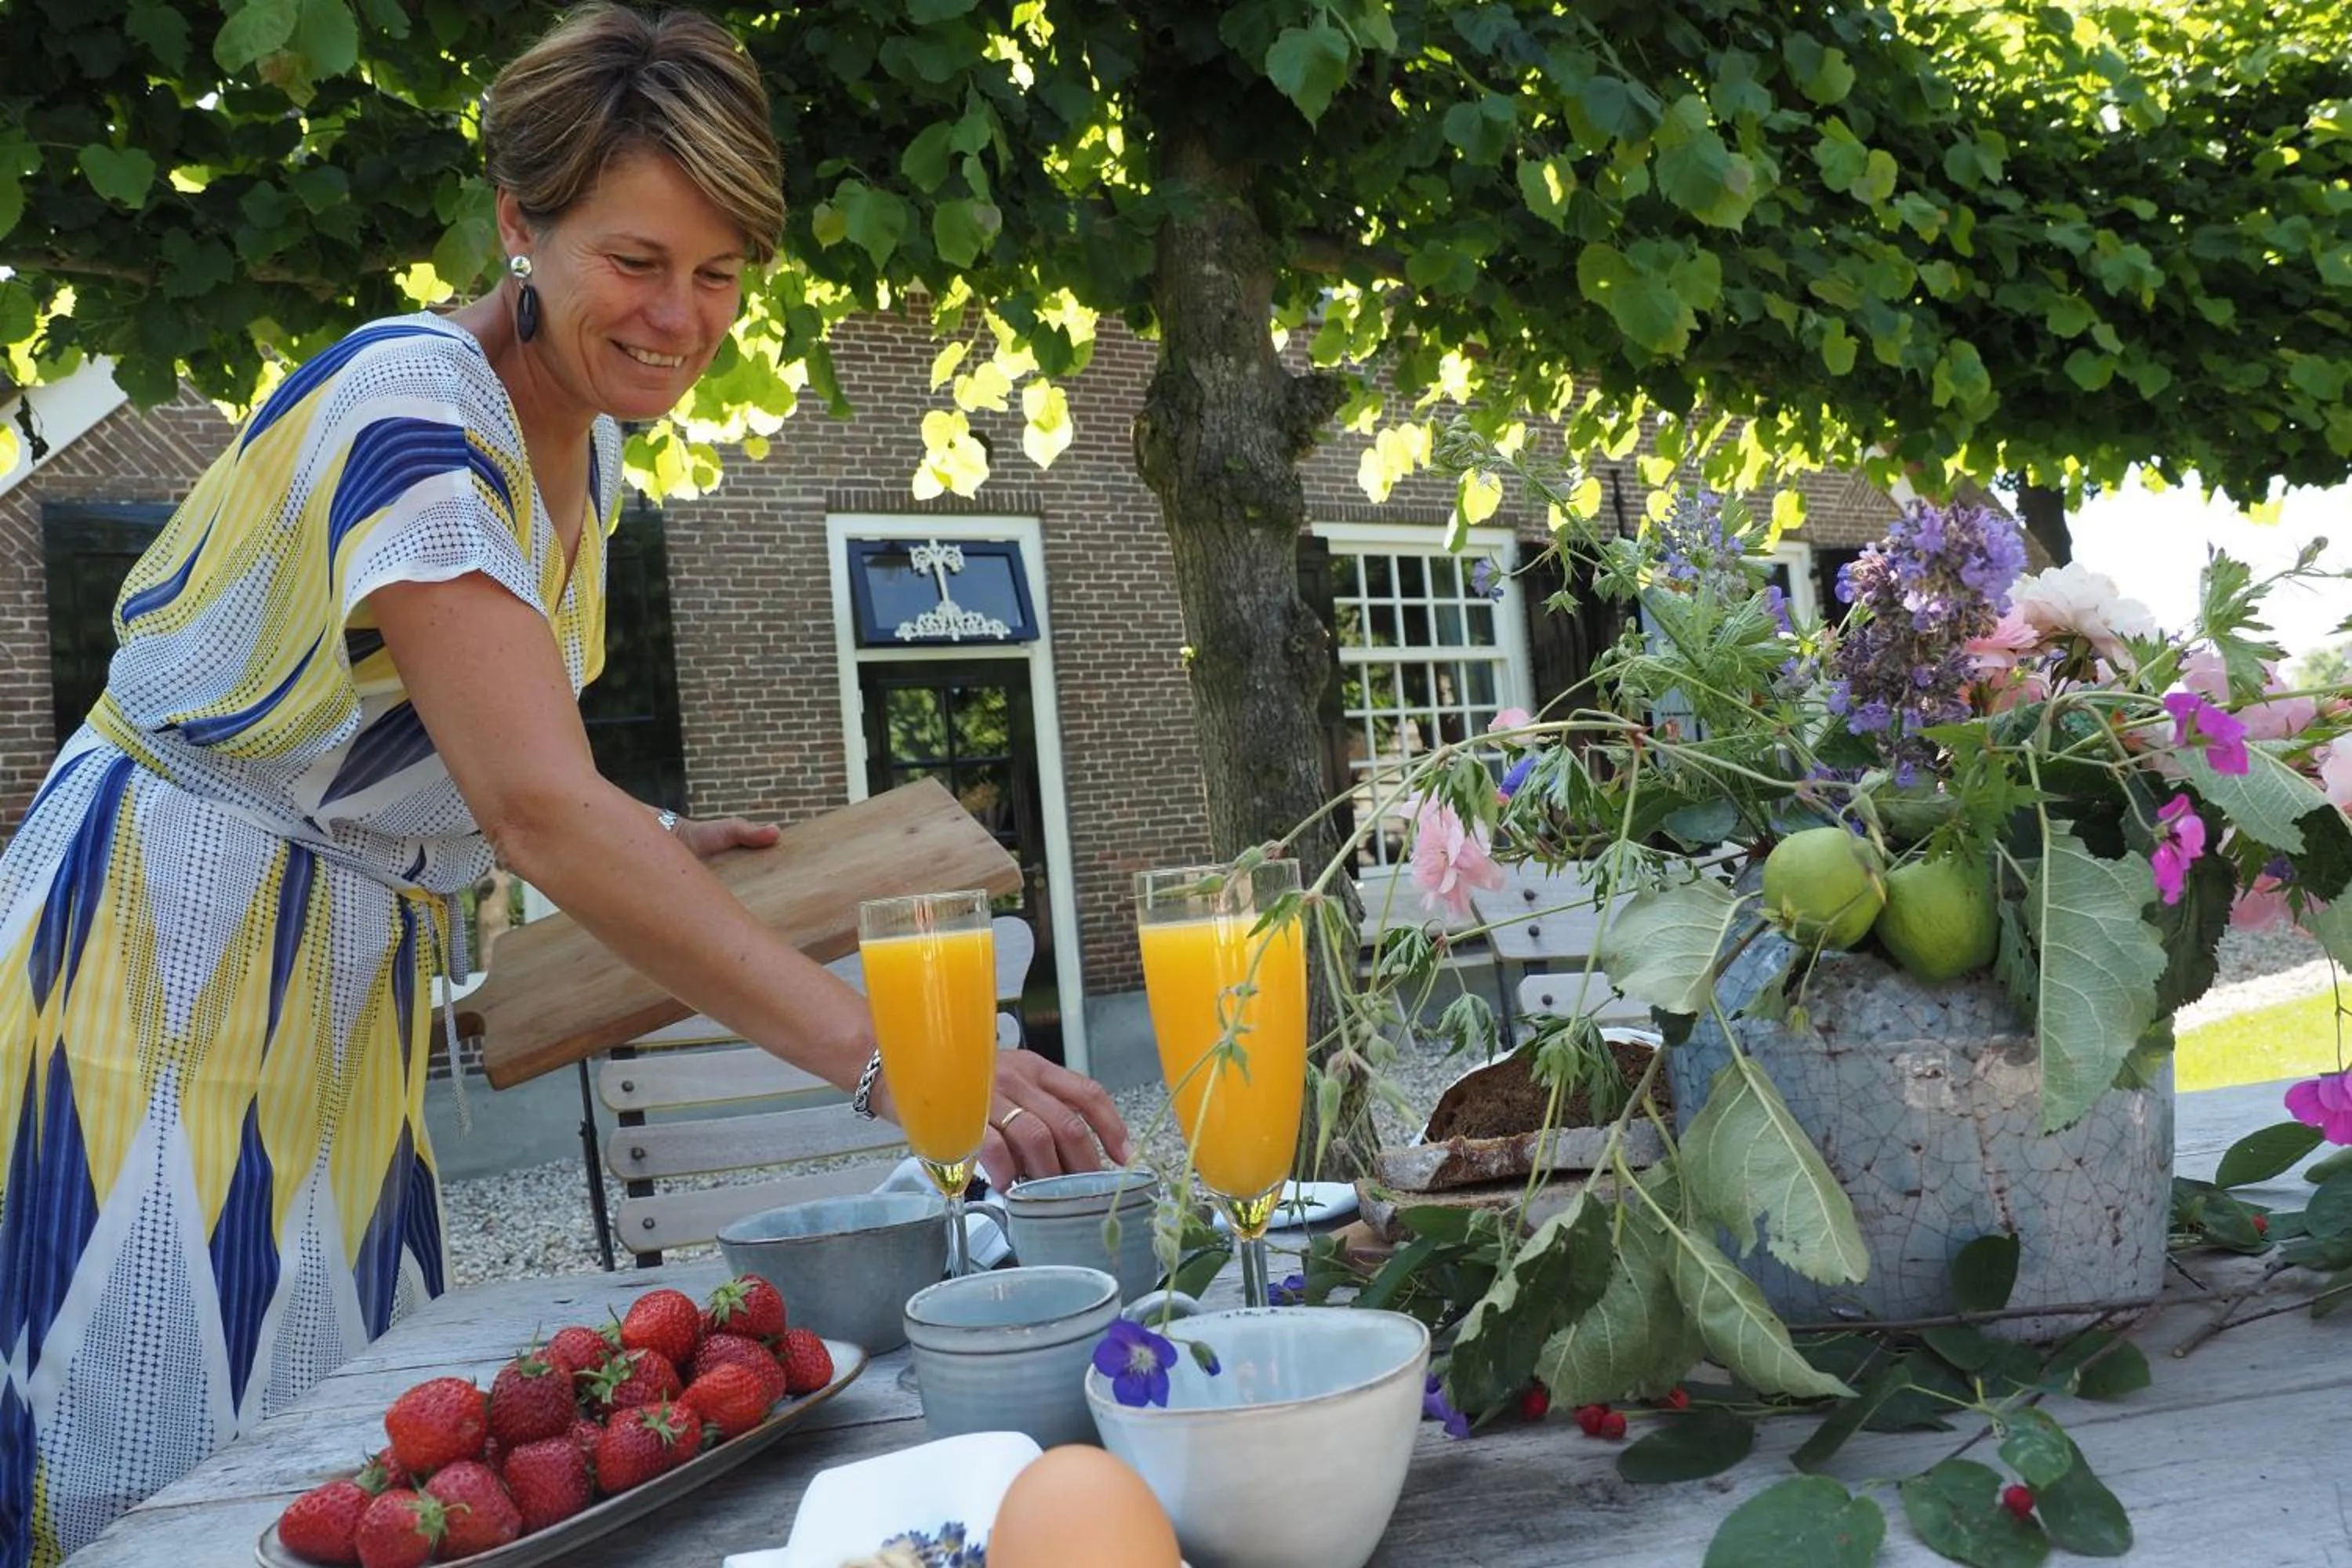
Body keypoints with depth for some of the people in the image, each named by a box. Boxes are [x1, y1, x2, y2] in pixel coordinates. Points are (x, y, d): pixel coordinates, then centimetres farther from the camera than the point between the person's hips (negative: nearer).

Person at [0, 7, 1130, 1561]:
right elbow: (537, 806, -37)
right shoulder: (411, 410, -24)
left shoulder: (585, 451, 4)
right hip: (156, 955, -8)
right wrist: (882, 1050, -43)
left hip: (347, 995, 8)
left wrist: (650, 840, 0)